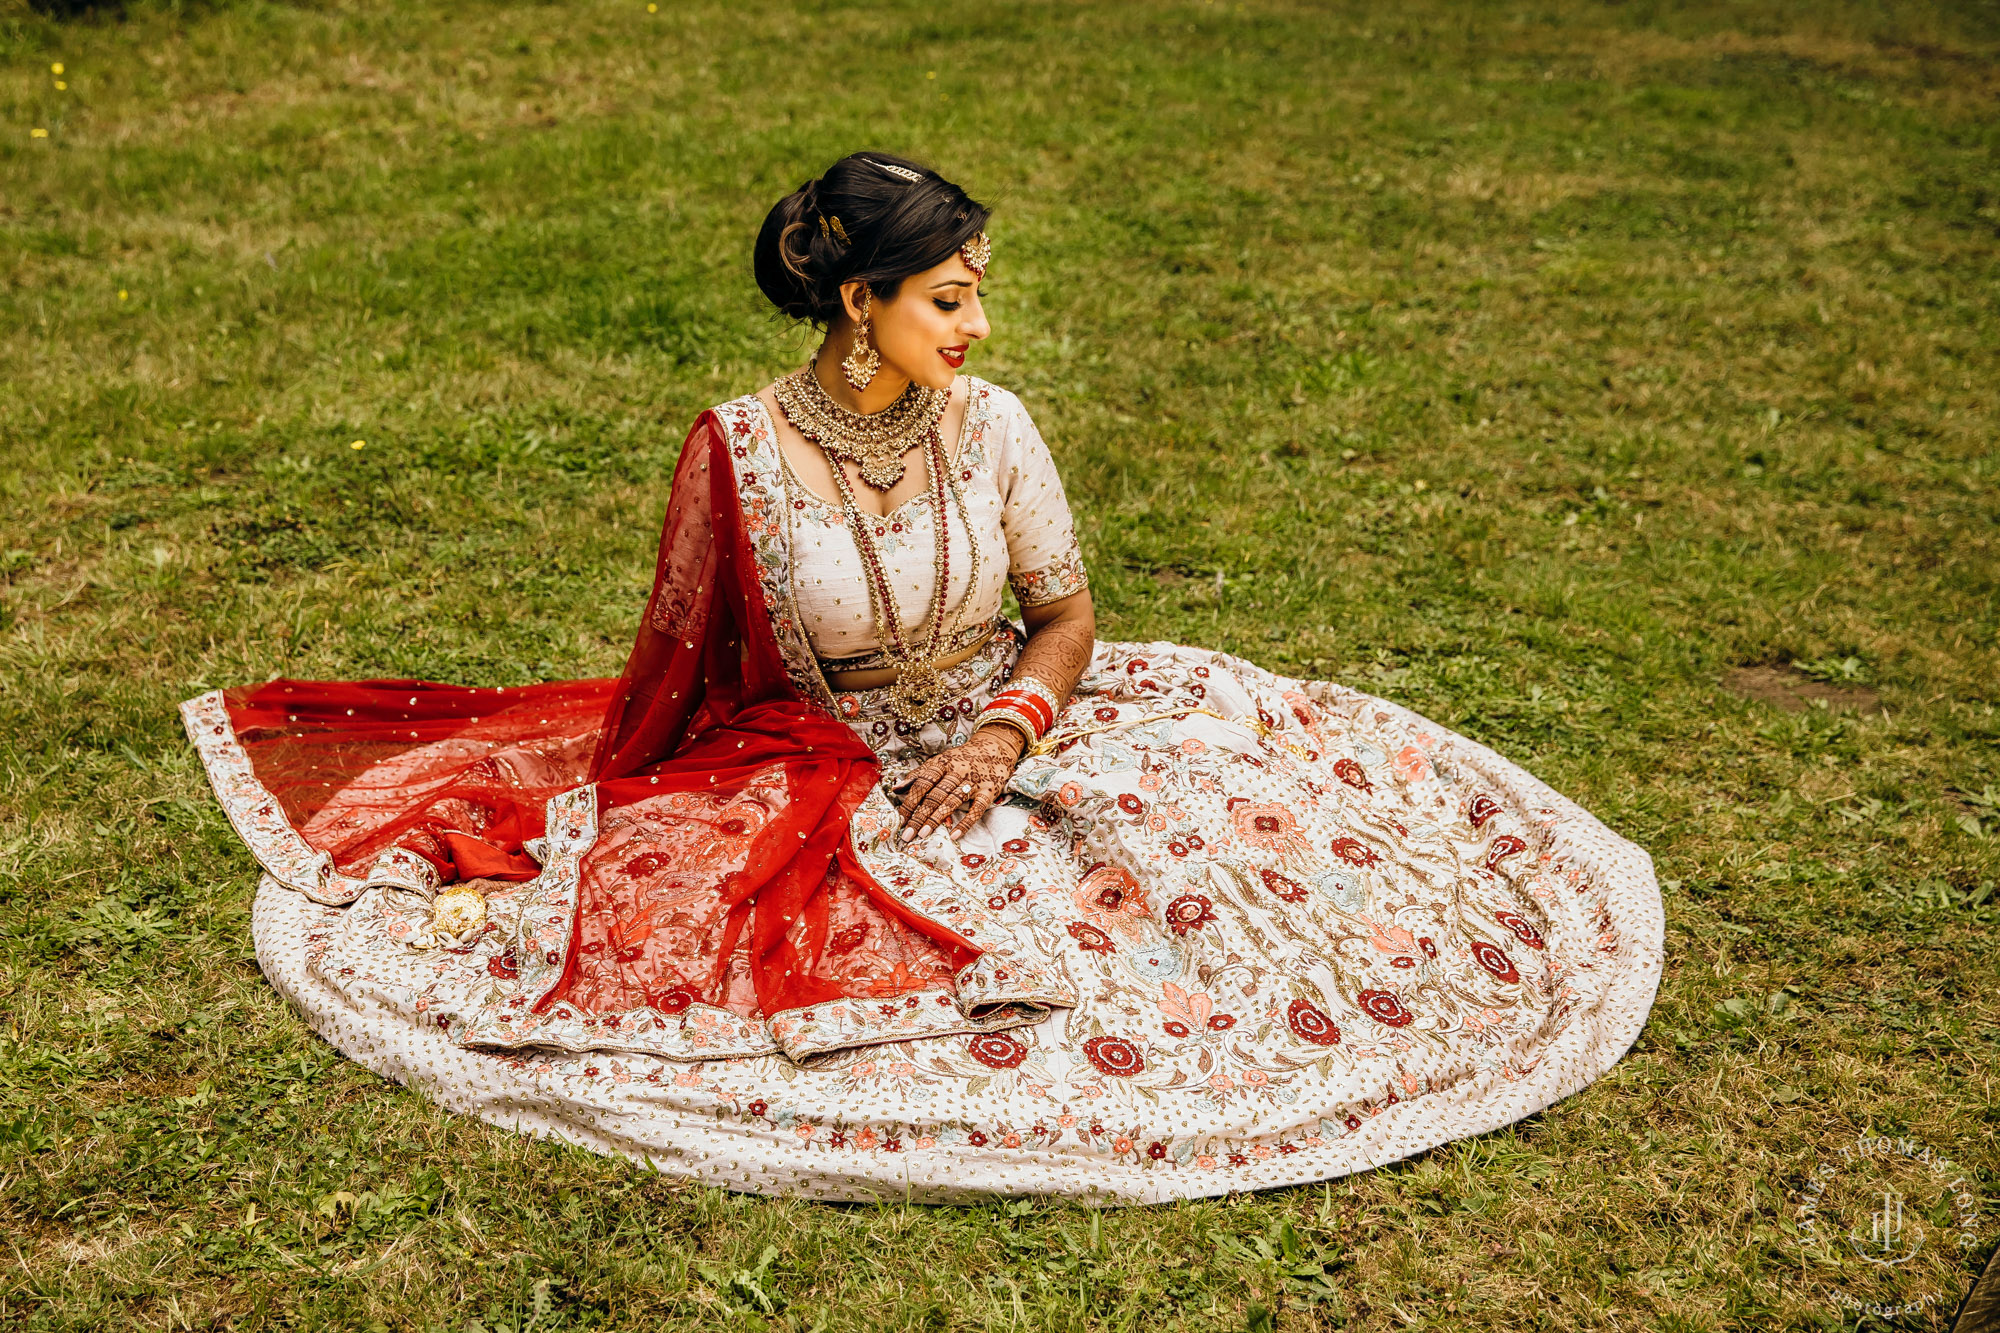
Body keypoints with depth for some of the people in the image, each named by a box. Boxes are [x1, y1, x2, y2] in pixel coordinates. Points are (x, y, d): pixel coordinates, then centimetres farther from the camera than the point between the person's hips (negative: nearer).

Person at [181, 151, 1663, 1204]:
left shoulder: (990, 427, -8)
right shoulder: (739, 452, -15)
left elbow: (1067, 616, -1)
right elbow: (680, 660, -2)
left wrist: (1006, 734, -18)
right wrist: (608, 810, 1)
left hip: (1006, 735, 2)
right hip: (822, 779, -2)